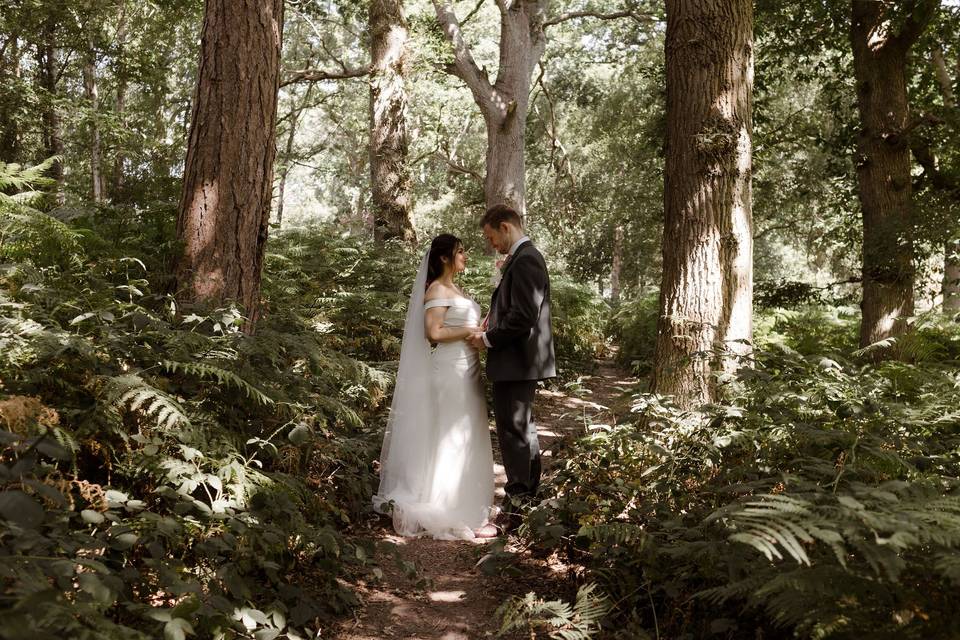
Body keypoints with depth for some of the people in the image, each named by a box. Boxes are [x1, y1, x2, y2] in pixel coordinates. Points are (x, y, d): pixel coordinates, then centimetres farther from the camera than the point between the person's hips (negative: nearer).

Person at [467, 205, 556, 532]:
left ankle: (515, 507, 7)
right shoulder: (526, 257, 13)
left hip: (516, 362, -11)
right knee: (523, 428, 19)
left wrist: (488, 339, -14)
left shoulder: (524, 260, -19)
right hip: (523, 361, 11)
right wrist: (496, 314, 5)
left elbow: (522, 318, -25)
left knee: (513, 431, -3)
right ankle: (530, 496, 33)